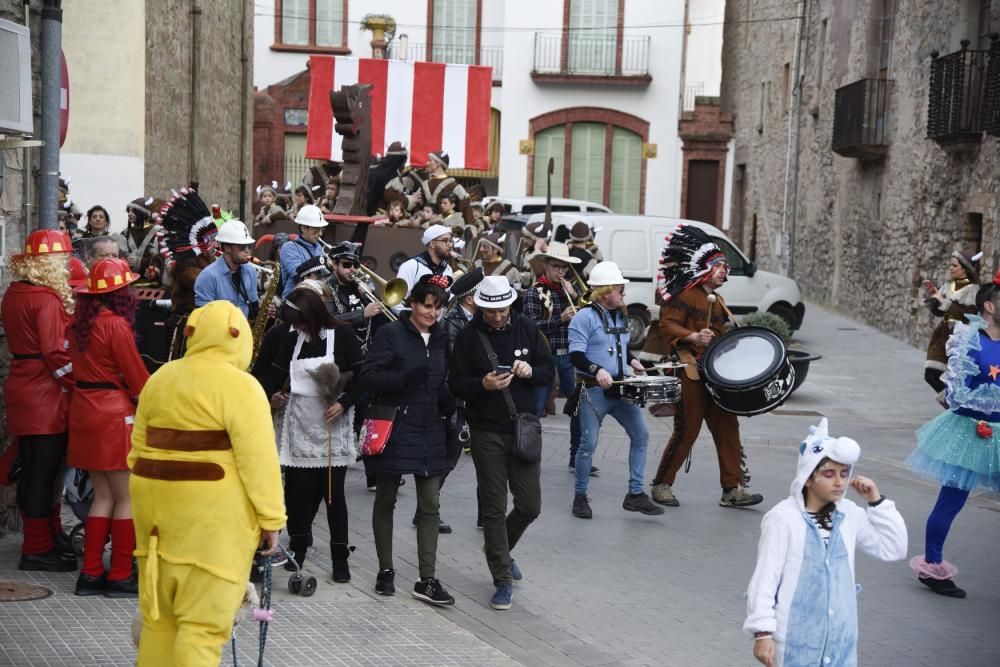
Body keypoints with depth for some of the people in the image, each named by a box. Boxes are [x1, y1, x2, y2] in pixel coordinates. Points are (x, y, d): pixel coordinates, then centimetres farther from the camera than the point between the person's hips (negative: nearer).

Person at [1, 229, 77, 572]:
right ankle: (39, 549, 5)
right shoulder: (47, 299, -16)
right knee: (45, 473, -2)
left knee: (32, 471, 15)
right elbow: (57, 354, -19)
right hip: (46, 395, -9)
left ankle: (43, 537, 26)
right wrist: (77, 388, -12)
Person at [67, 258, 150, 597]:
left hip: (84, 411, 8)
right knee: (127, 498, 1)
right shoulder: (116, 325, -15)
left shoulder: (79, 322, 8)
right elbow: (138, 378, -12)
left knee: (103, 495, 15)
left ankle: (91, 572, 16)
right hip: (113, 413, -8)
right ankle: (120, 575, 5)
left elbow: (77, 366, 14)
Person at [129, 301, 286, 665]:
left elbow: (140, 448, 13)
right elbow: (258, 461, -15)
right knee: (204, 622, -2)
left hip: (162, 506, 7)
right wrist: (270, 520, -9)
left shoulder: (161, 379, 9)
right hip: (213, 513, -7)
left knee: (159, 615, 14)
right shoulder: (240, 386, -12)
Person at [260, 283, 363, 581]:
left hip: (332, 426, -3)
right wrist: (273, 394, -2)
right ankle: (299, 544, 18)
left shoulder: (342, 334, -5)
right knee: (299, 489, 2)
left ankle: (340, 558, 7)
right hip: (300, 425, 3)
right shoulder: (293, 338, 7)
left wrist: (344, 403, -17)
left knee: (333, 492, -1)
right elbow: (277, 371, 15)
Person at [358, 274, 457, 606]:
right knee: (386, 501, 8)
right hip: (394, 428, -4)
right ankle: (385, 571, 22)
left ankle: (427, 580, 4)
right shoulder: (390, 334, -7)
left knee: (430, 506, 1)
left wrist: (449, 405, 3)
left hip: (430, 431, 5)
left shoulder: (441, 339, 10)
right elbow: (368, 376, -15)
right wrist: (405, 377, -29)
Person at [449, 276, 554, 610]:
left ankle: (501, 549, 36)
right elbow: (455, 384, -3)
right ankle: (503, 580, 11)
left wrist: (531, 371, -15)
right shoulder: (468, 337, -4)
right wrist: (483, 384, -22)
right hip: (487, 432, -2)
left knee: (530, 506, 6)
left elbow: (549, 371, 7)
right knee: (494, 508, 2)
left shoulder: (526, 329, 2)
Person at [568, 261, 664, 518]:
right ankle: (580, 497, 12)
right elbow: (575, 355, -18)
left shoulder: (621, 316, 12)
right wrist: (597, 370, -33)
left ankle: (635, 495, 10)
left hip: (621, 389, 7)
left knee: (640, 435, 3)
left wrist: (632, 360, 7)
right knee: (588, 445, -4)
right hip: (594, 391, -7)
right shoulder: (585, 317, -11)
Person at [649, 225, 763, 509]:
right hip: (691, 375, -8)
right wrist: (693, 337, -27)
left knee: (727, 429, 4)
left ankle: (733, 489, 8)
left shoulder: (717, 299, 19)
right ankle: (662, 485, 10)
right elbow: (667, 324, -16)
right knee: (686, 432, -4)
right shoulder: (685, 295, -8)